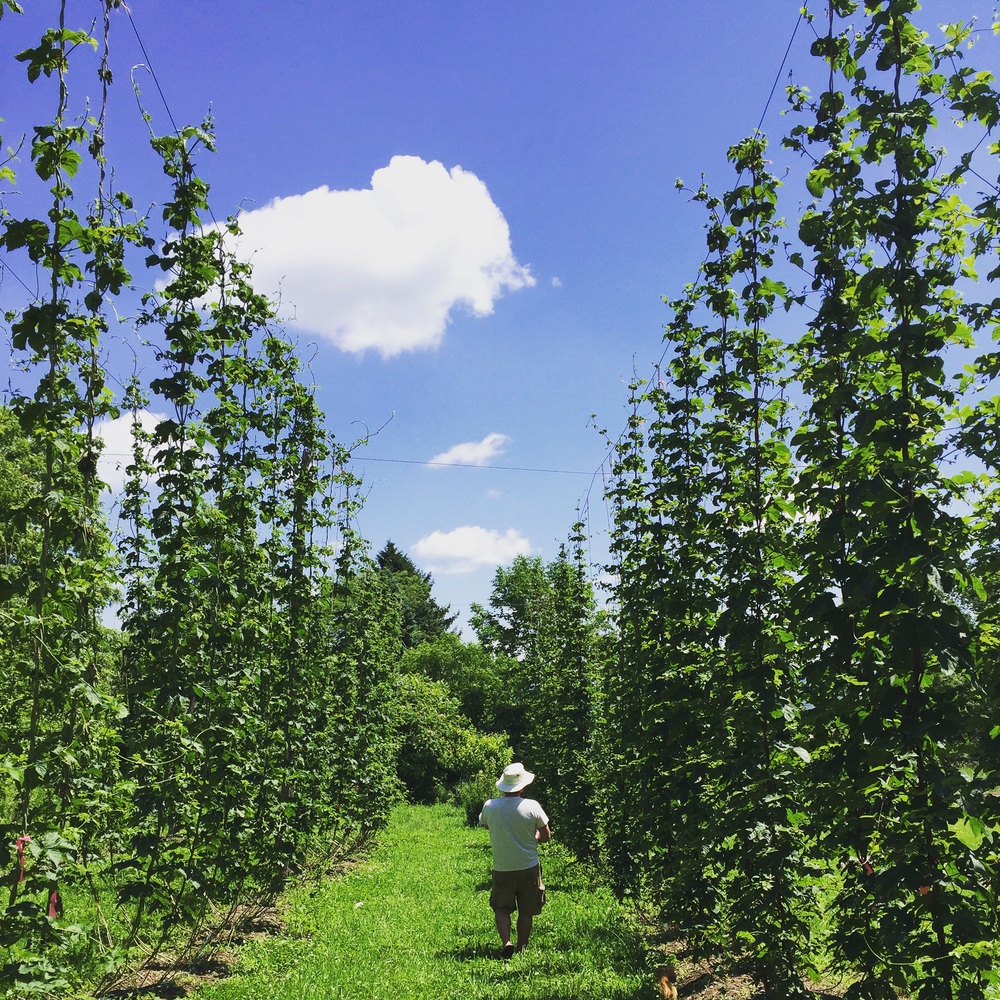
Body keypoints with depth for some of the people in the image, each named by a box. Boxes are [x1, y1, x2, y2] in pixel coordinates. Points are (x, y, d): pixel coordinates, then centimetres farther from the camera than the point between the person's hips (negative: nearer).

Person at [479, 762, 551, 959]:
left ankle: (506, 942, -4)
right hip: (528, 867, 0)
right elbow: (546, 836, -3)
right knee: (526, 911, 15)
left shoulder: (489, 806, -11)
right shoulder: (532, 806, -14)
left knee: (501, 908, 15)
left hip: (502, 868, 0)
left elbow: (484, 824, 13)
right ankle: (521, 948, 22)